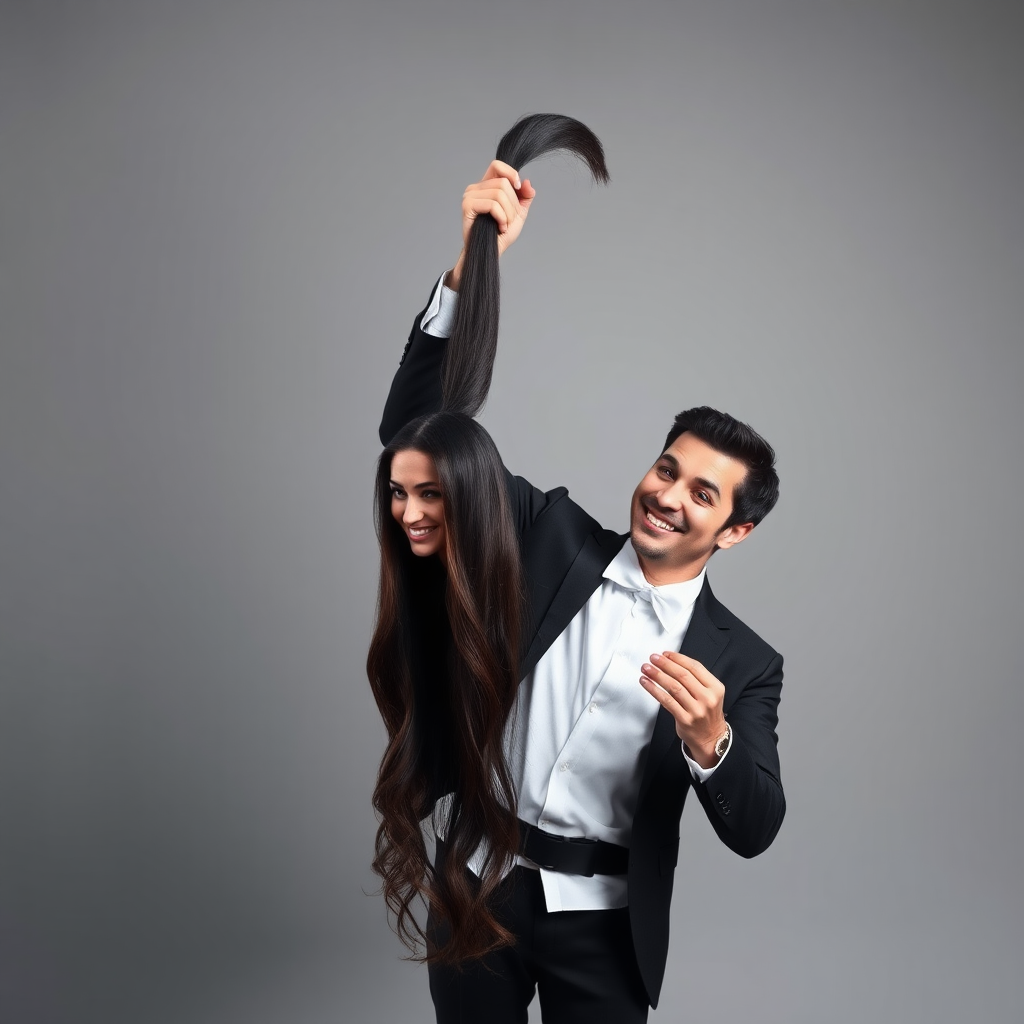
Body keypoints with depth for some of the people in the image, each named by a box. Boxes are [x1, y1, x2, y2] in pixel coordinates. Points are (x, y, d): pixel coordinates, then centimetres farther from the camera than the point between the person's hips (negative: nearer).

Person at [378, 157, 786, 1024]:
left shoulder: (742, 662, -2)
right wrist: (473, 264, -22)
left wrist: (710, 740, -31)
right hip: (477, 884, 1)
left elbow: (753, 830, -8)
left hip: (604, 924, -1)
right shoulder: (551, 532, -1)